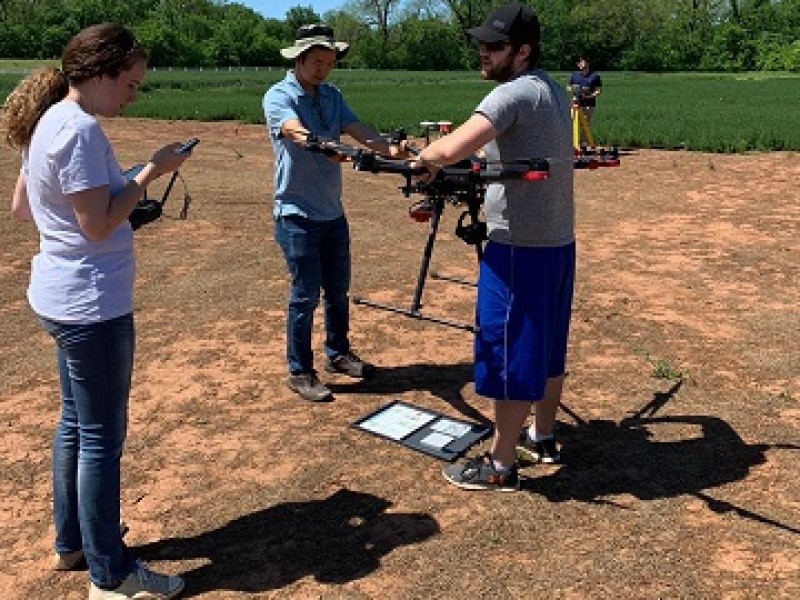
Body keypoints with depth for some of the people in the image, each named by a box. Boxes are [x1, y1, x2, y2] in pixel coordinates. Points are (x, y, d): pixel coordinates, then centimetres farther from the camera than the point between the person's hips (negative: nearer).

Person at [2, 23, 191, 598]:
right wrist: (151, 172, -13)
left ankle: (71, 542, 36)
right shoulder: (80, 128, -20)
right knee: (102, 437, 1)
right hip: (93, 304, -10)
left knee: (76, 422, 20)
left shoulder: (46, 121, 10)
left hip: (63, 297, 10)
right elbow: (99, 226, -22)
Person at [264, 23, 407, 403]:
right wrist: (329, 147, -52)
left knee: (338, 289, 16)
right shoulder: (278, 96, -10)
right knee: (306, 294, -2)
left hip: (332, 212, 7)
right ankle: (300, 373, 12)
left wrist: (390, 149, -26)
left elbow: (359, 130, -6)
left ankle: (338, 353, 35)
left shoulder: (332, 96, 9)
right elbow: (296, 133, -31)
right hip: (297, 215, -6)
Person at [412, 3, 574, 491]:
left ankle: (501, 466, 13)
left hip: (519, 249, -9)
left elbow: (450, 151, -30)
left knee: (510, 354, 1)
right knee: (548, 346, 20)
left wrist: (422, 159, -8)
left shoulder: (513, 93, -18)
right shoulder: (556, 92, 12)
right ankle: (543, 436, 37)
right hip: (560, 242, 9)